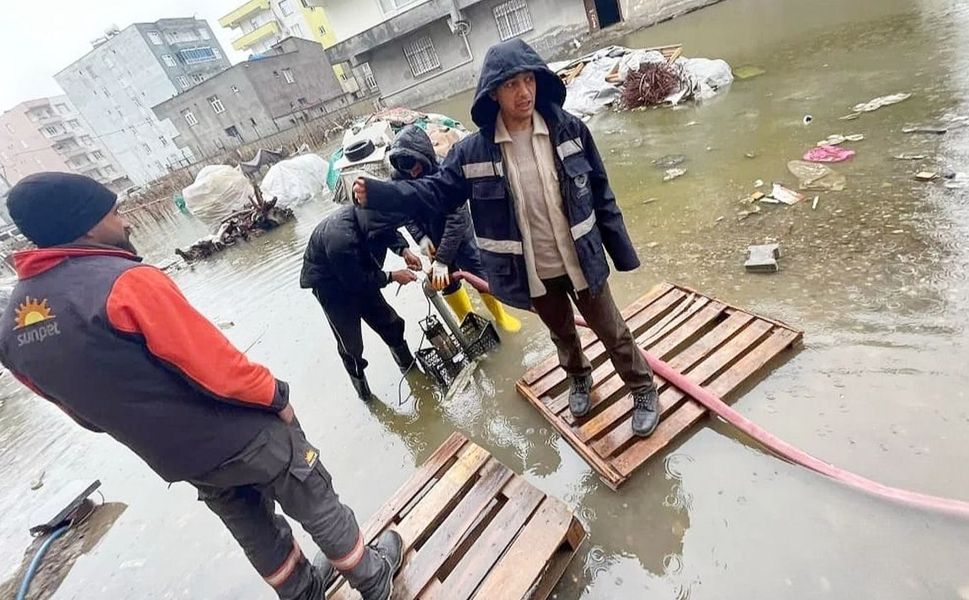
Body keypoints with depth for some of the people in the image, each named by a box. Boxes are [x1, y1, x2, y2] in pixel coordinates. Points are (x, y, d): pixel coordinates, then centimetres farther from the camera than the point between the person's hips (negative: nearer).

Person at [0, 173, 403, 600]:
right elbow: (218, 365, -26)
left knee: (255, 530, 27)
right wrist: (276, 396, -9)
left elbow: (89, 412, 9)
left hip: (175, 460, 7)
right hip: (242, 435, -7)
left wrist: (158, 431, 21)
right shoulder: (126, 281, -26)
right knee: (317, 506, 16)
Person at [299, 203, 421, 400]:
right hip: (331, 282, -6)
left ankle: (409, 365, 35)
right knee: (350, 341, 3)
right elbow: (356, 282, -28)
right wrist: (392, 276, -21)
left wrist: (404, 250, -16)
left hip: (358, 273, 6)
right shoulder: (340, 239, -42)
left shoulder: (366, 213, -22)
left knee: (389, 323, 12)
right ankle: (358, 378, 32)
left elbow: (390, 232, 1)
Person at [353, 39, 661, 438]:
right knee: (562, 334, 25)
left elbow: (601, 195, -4)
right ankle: (579, 380, 57)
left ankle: (643, 390, 45)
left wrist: (622, 252, 0)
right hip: (533, 273, 1)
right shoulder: (473, 152, -11)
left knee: (611, 330, 17)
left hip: (581, 261, 0)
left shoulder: (569, 130, -10)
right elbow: (436, 192, -4)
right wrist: (376, 194, -16)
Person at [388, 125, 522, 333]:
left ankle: (500, 315, 31)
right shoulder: (399, 179, -16)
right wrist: (420, 237, -21)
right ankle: (466, 320, 37)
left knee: (479, 272, 8)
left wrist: (442, 259, -35)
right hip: (432, 240, 4)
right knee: (447, 283, 15)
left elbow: (457, 217, -33)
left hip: (459, 235, -4)